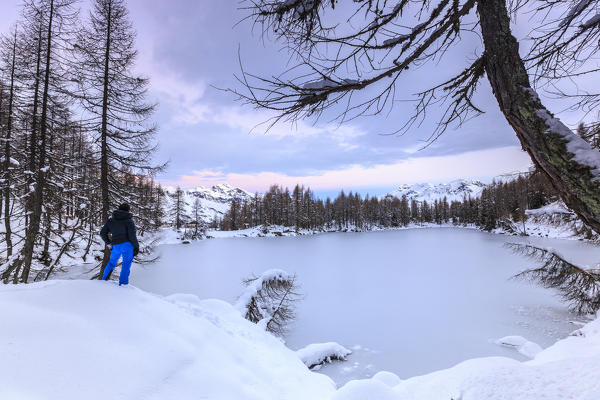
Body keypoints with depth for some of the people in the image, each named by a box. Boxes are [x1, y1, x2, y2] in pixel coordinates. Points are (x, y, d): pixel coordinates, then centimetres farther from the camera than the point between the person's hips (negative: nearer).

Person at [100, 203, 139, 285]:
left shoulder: (111, 220, 10)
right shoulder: (129, 221, -5)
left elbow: (102, 233, 12)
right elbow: (132, 235, -13)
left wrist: (108, 242, 28)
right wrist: (136, 247, -4)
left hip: (116, 246, 5)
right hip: (127, 245, -5)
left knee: (111, 263, 25)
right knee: (126, 265, 2)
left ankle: (103, 280, 31)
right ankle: (123, 284, 0)